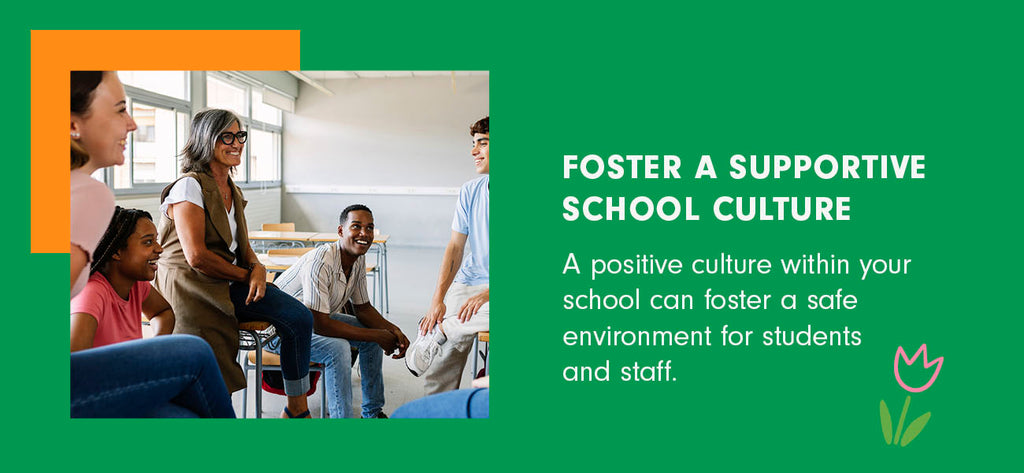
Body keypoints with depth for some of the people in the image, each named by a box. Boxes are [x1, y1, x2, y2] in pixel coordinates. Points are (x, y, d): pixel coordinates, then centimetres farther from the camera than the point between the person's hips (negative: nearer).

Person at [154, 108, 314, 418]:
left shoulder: (233, 192, 15)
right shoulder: (189, 187, -11)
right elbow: (196, 256, -19)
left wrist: (257, 268, -8)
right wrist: (245, 275, -11)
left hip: (229, 286, 7)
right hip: (191, 290, -7)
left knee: (299, 317, -10)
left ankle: (297, 410, -1)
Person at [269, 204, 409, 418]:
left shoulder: (358, 259, -6)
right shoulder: (320, 262, -33)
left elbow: (363, 308, 4)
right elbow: (319, 325, -35)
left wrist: (392, 330, -15)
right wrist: (377, 336, -29)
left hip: (314, 319, 9)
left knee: (377, 332, 3)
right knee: (337, 348, -32)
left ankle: (373, 413, 14)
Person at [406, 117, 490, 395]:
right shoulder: (470, 191, 7)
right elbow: (455, 247, 5)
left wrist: (485, 295, -22)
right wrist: (438, 300, -7)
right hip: (468, 282, 4)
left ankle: (425, 348, -1)